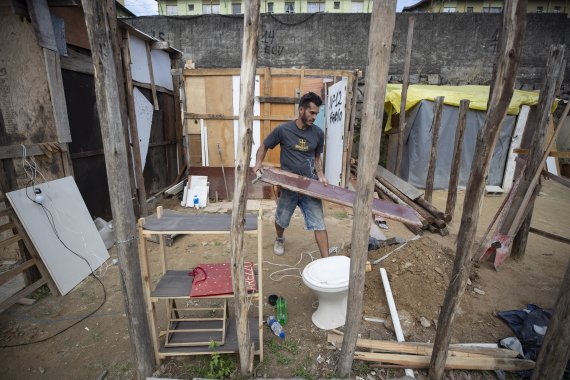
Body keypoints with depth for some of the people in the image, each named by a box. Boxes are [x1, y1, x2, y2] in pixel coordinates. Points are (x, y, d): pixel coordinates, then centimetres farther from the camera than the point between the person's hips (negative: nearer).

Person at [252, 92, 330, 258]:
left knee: (319, 224, -1)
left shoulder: (318, 133, -1)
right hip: (289, 185, -1)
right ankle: (279, 239, 51)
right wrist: (258, 163, -14)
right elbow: (264, 147, 4)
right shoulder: (283, 130, -9)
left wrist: (320, 175, -3)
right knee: (281, 219, 17)